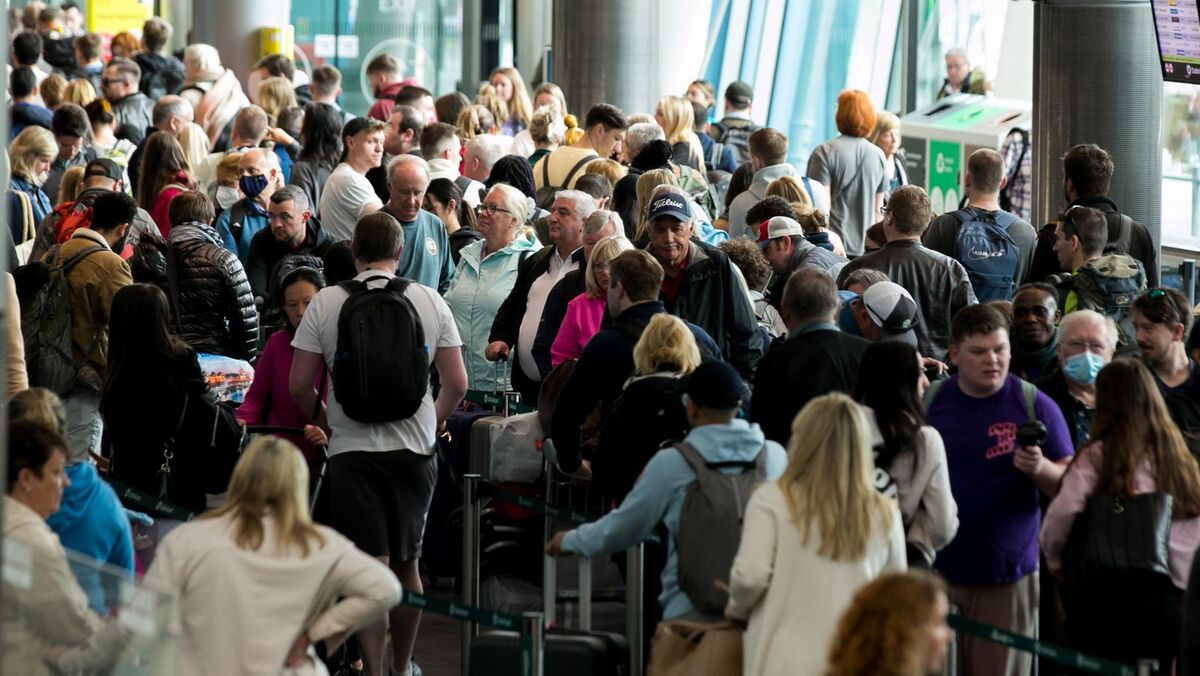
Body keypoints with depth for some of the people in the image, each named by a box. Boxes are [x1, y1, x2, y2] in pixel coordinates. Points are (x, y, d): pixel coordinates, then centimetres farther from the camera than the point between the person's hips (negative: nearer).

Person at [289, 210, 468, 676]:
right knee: (406, 563, 15)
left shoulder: (326, 303, -4)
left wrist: (325, 420, 15)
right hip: (415, 447, 2)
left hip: (352, 447, -2)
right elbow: (457, 384, 0)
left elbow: (299, 386, -4)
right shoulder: (430, 301, 0)